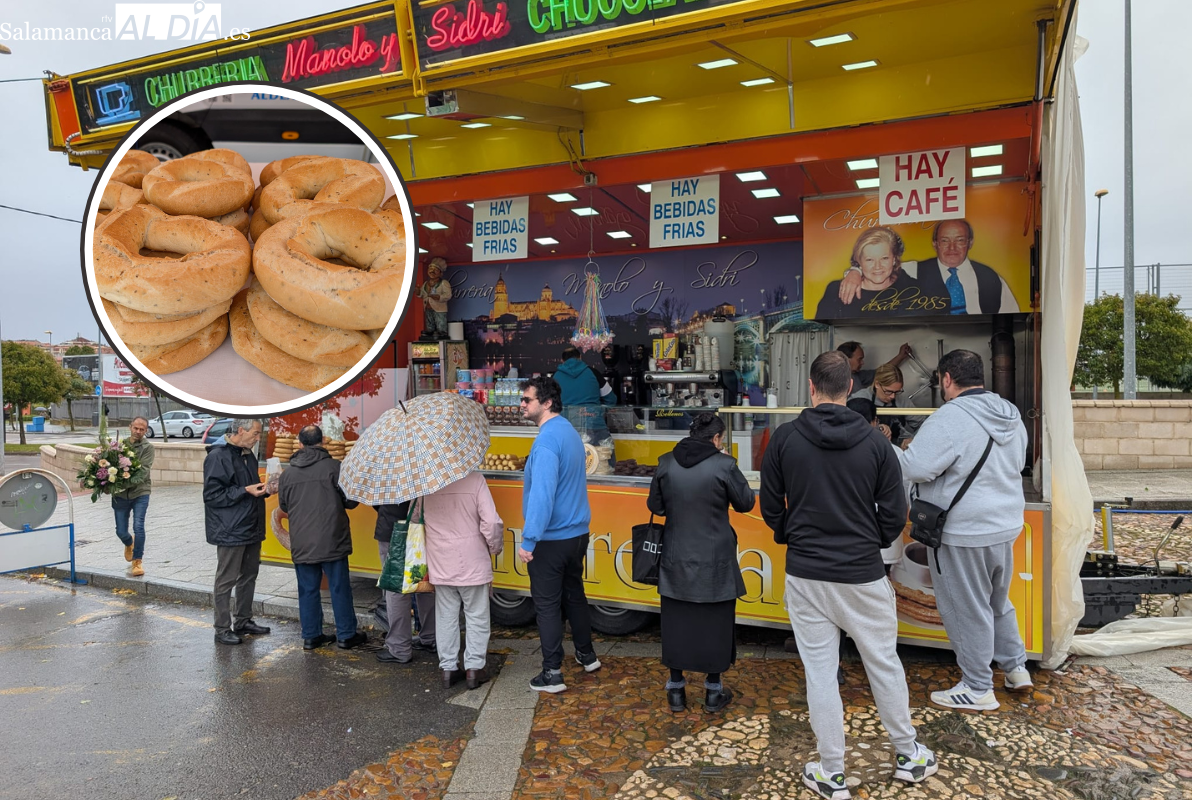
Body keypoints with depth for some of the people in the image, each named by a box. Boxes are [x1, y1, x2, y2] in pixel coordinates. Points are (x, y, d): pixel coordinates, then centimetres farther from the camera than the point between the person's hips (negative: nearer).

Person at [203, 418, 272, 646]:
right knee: (226, 580, 1)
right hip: (230, 531, -9)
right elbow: (212, 495, -18)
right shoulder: (217, 456, -16)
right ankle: (222, 629, 12)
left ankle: (243, 621, 28)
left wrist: (260, 489, 4)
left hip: (251, 528, 9)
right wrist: (245, 490, -21)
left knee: (249, 575, 16)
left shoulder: (247, 454, 12)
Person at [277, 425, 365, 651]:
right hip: (331, 541, -3)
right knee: (339, 588, 6)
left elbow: (284, 507, 13)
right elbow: (351, 501, -6)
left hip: (301, 543, 3)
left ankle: (311, 636, 19)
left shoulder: (288, 473, 2)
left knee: (308, 590, 12)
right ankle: (347, 635, 13)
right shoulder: (334, 467, -11)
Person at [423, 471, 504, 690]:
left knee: (446, 617, 16)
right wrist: (495, 548, 0)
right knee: (477, 617, 12)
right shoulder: (474, 479, -16)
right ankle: (474, 668, 17)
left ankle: (448, 668, 23)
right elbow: (491, 522, -18)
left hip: (440, 564, 3)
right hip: (473, 563, -3)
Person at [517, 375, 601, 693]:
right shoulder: (570, 432, 9)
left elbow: (542, 493, -28)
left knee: (547, 605, 2)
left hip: (551, 539, -9)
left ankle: (552, 674, 10)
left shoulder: (547, 439, -21)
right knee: (574, 595, 22)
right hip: (577, 533, 9)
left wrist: (528, 540, -25)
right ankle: (587, 655, 35)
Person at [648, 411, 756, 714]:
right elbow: (745, 503, -3)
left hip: (676, 558, 3)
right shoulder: (724, 465, -15)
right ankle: (713, 691, 24)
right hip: (715, 561, -2)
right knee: (715, 623, 12)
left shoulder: (666, 463, -5)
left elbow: (654, 505, 3)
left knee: (676, 621, 14)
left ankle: (676, 689, 24)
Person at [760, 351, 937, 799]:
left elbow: (771, 509, 0)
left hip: (806, 575, -1)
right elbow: (894, 514, -1)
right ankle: (909, 756, 35)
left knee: (820, 671, 8)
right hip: (864, 575, 1)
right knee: (884, 664, 18)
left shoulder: (785, 439, -7)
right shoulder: (874, 442, -6)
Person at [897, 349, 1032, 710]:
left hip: (964, 534, -9)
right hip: (1006, 526, 9)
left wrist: (895, 452, -6)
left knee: (968, 611, 6)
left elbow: (916, 468, -26)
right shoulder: (1011, 416, 7)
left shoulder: (950, 417, -22)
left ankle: (977, 688, 18)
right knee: (997, 602, 26)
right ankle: (1016, 668, 37)